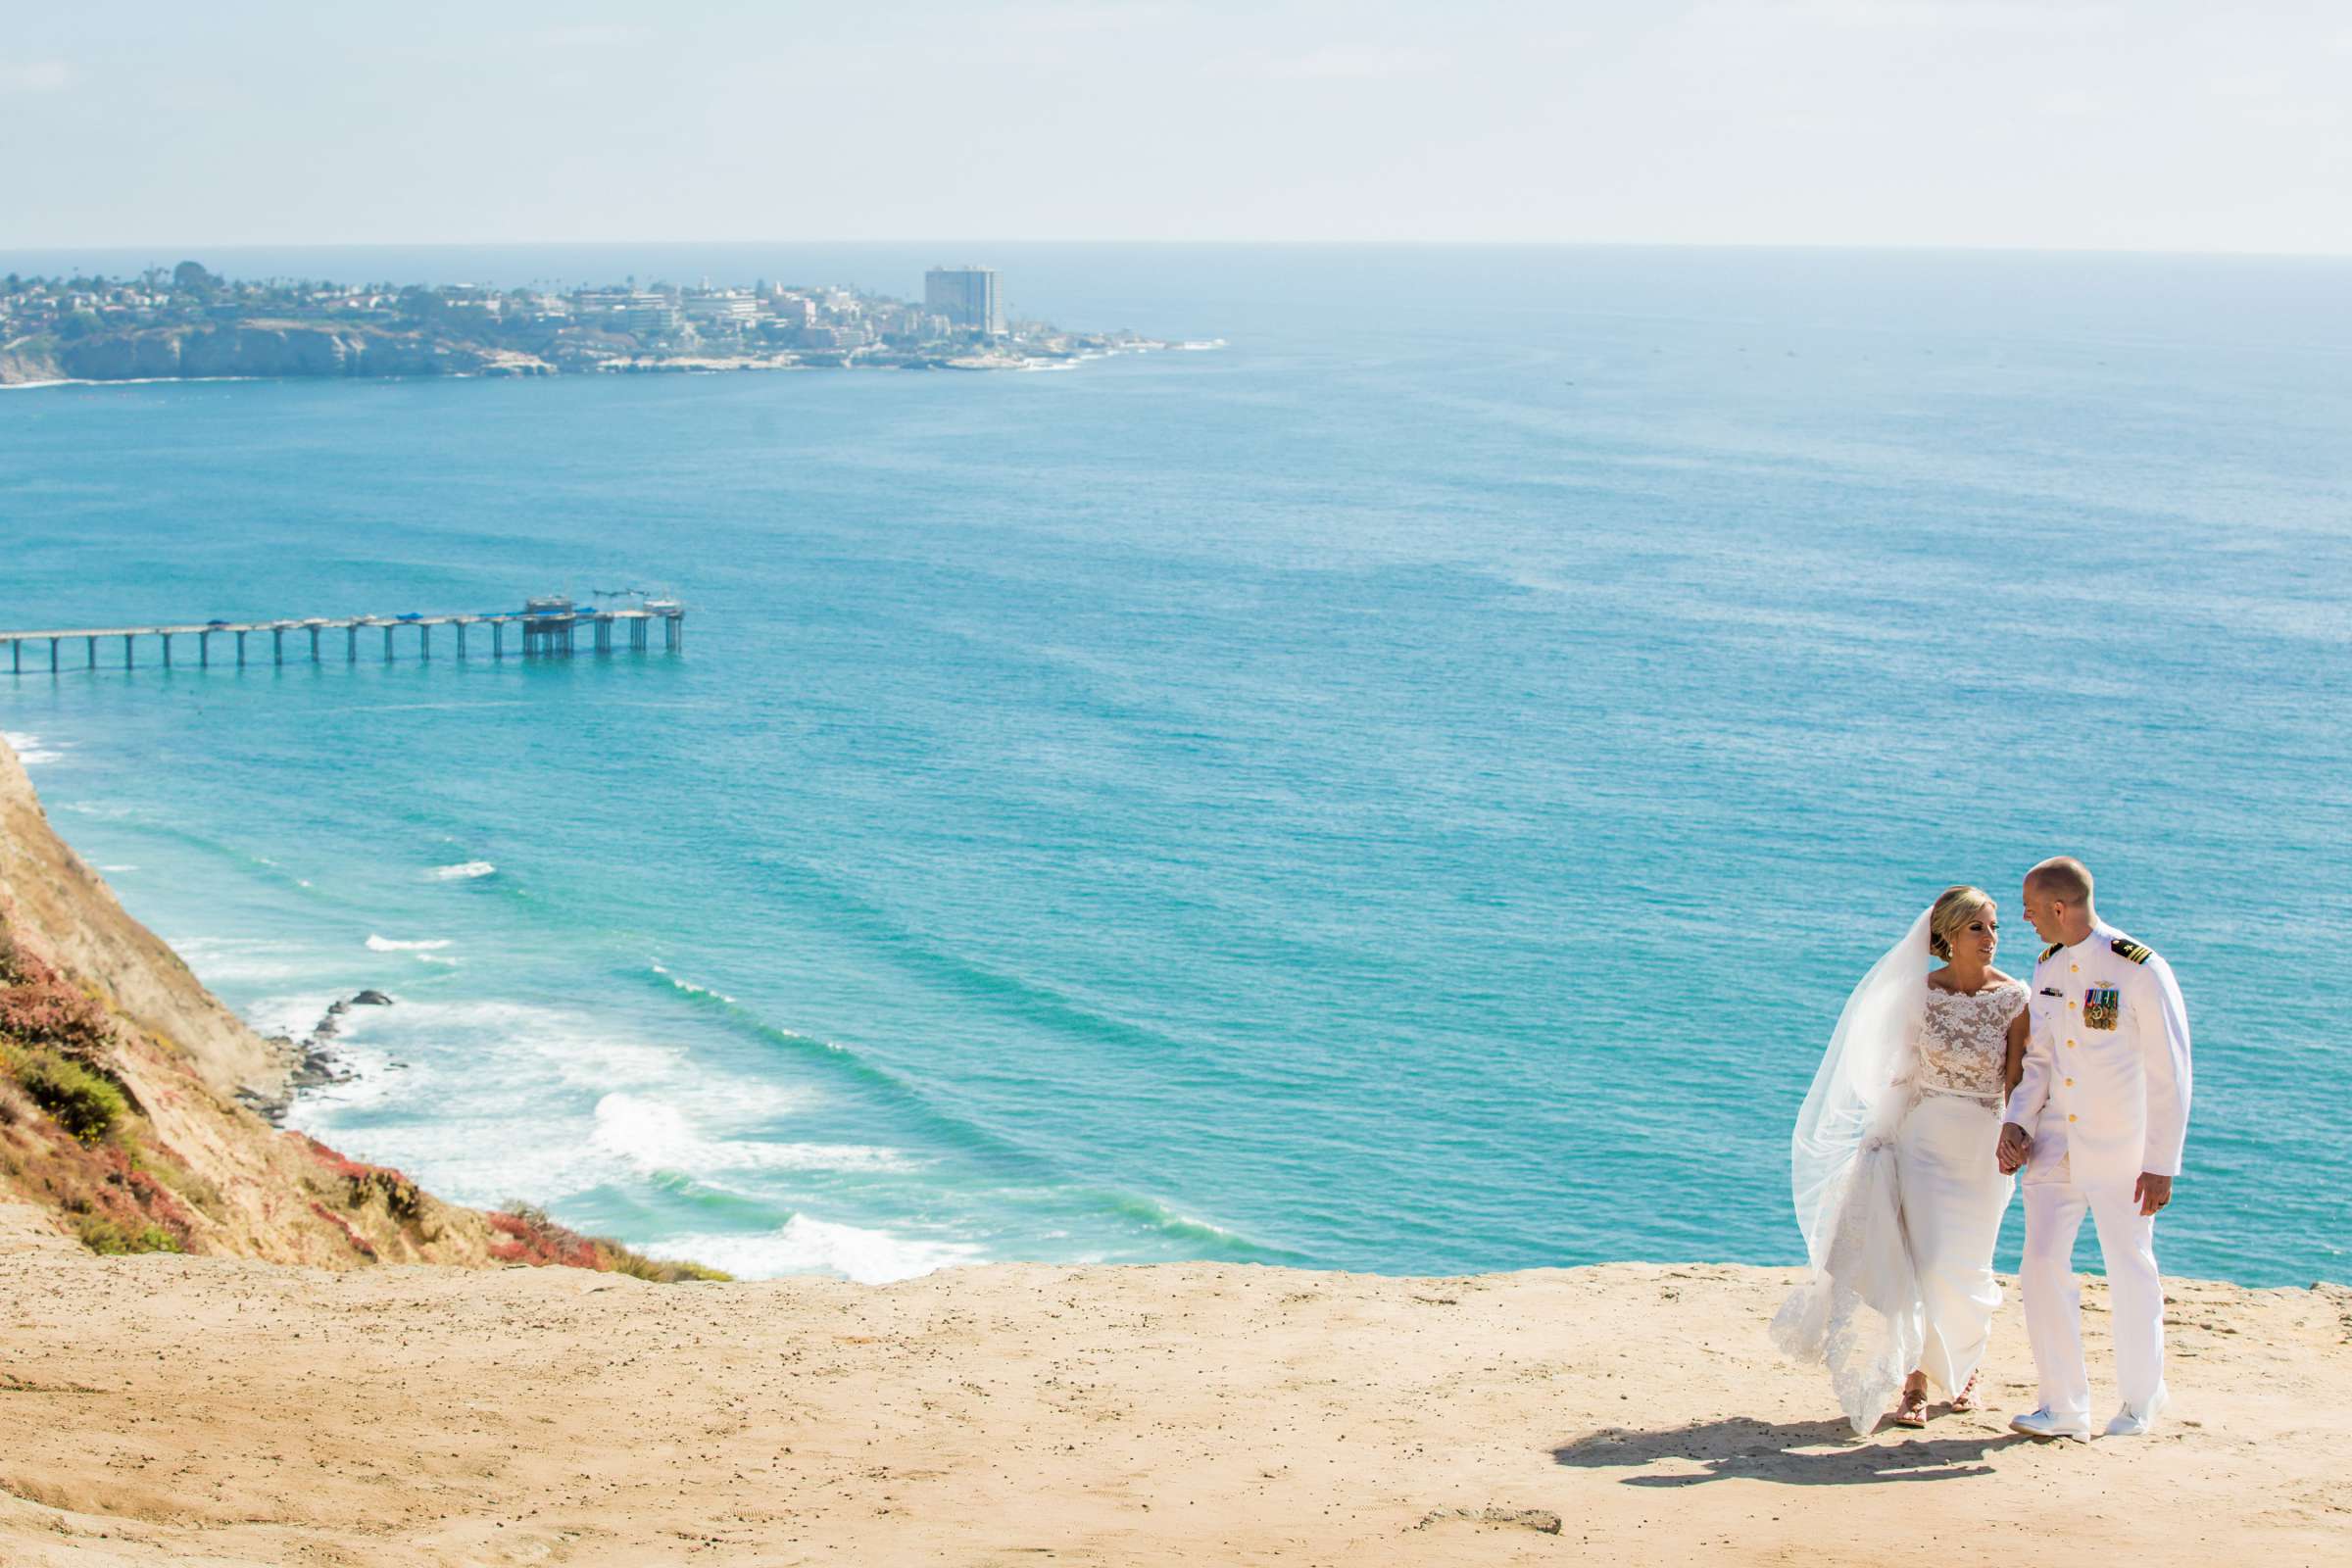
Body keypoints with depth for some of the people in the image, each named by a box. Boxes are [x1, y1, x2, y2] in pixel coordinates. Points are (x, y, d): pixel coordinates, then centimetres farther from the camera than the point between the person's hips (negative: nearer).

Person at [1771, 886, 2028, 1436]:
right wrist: (1882, 1130, 9)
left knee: (1965, 1268, 5)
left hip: (1983, 1144, 0)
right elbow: (1901, 1069, 8)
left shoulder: (2014, 998, -7)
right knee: (1927, 1263, -8)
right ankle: (1916, 1381, 2)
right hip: (1924, 1137, 0)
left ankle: (1965, 1368, 32)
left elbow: (2015, 1082, -7)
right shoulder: (1922, 991, -2)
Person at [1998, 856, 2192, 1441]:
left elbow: (2170, 1076, -12)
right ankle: (2064, 1407, 7)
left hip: (2121, 1151, -5)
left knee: (2131, 1273, 5)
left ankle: (2141, 1398, 26)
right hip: (2056, 1145, 5)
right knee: (2042, 1267, -2)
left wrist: (2162, 1166, -13)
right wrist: (2016, 1122, -3)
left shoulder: (2141, 972, -15)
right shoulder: (2047, 969, 6)